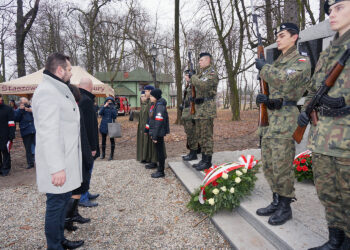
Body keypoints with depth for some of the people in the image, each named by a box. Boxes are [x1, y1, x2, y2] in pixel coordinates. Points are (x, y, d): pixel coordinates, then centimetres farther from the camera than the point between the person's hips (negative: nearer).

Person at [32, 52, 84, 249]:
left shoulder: (60, 91, 16)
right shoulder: (48, 92, -17)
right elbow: (48, 133, -25)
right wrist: (57, 168, -27)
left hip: (67, 161, 11)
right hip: (58, 166, -11)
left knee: (64, 199, 20)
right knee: (56, 203, 2)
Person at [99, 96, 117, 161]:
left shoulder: (114, 109, 3)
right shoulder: (104, 108, 4)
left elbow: (115, 117, -8)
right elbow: (100, 113, -13)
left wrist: (112, 109, -17)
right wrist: (104, 106, -19)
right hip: (104, 126, 1)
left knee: (112, 140, -3)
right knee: (103, 140, 10)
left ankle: (111, 155, 4)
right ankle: (103, 154, 24)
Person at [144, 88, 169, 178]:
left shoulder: (160, 106, -17)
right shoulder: (154, 105, 13)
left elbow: (158, 123, -21)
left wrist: (155, 136, -21)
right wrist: (148, 131, 19)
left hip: (159, 134, -9)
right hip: (155, 133, 9)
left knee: (160, 152, 0)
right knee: (158, 151, 14)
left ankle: (161, 172, 10)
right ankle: (159, 170, 24)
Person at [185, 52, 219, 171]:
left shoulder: (212, 73, -9)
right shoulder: (201, 73, 20)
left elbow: (203, 85, -25)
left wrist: (193, 78, -10)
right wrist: (190, 80, 5)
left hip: (207, 108, -9)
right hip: (199, 108, 10)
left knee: (207, 135, -5)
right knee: (200, 135, 12)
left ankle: (208, 162, 3)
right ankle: (203, 160, 21)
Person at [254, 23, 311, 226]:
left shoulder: (302, 61, -4)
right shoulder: (276, 64, 21)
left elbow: (284, 80, -24)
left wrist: (264, 67, -9)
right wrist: (263, 98, 0)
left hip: (285, 122, -8)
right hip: (268, 120, 8)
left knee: (282, 168, -3)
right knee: (268, 166, 12)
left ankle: (285, 208, 13)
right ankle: (276, 202, 26)